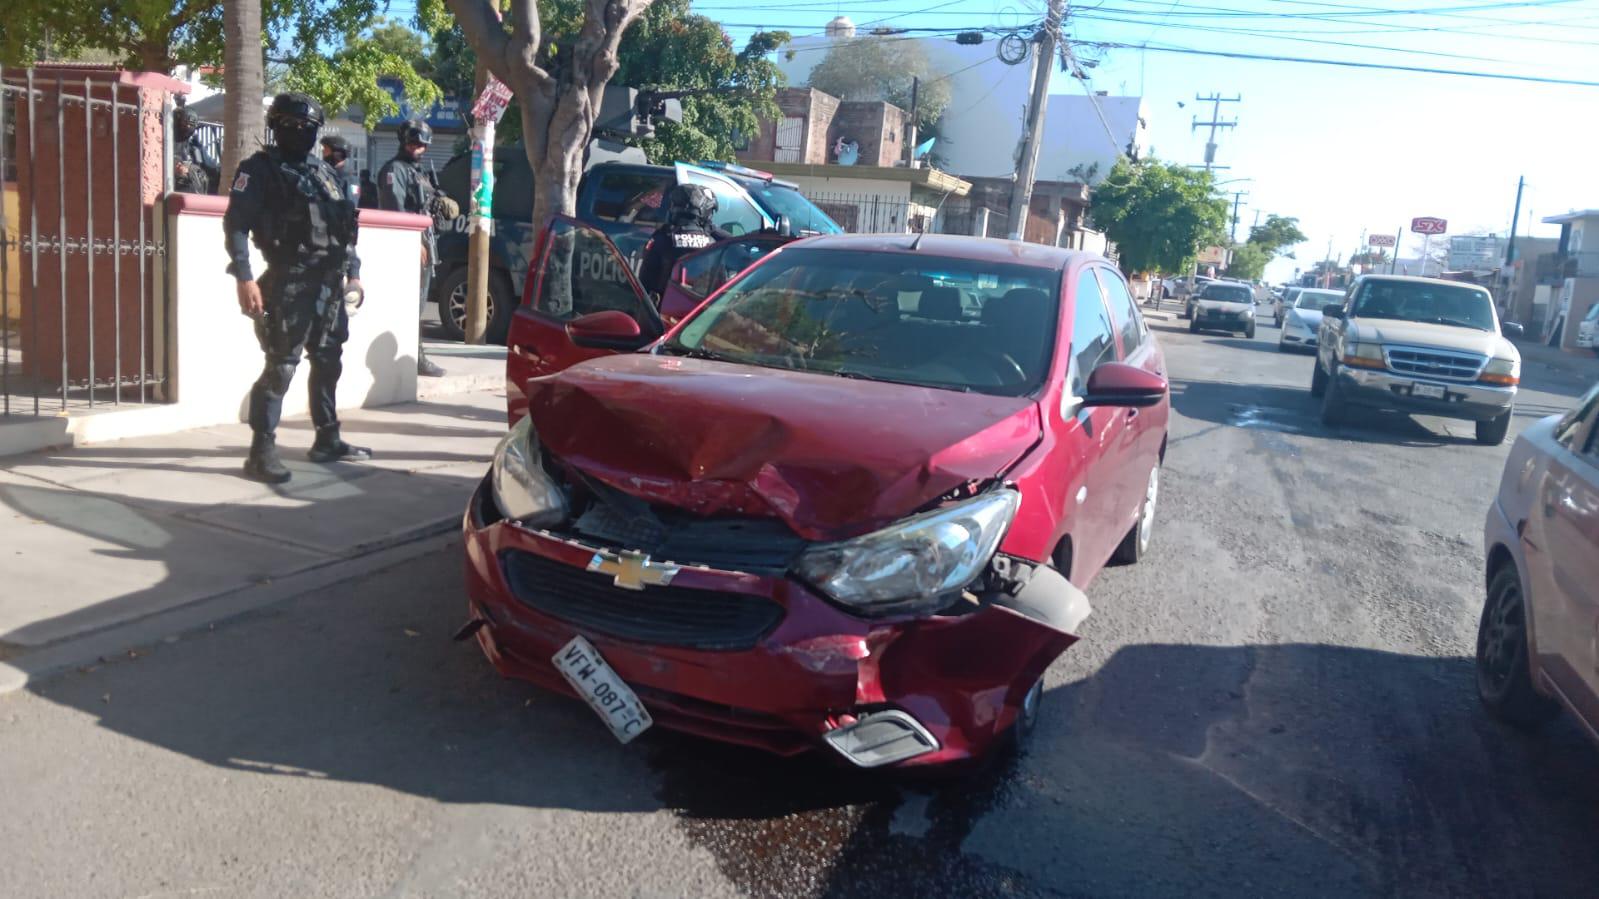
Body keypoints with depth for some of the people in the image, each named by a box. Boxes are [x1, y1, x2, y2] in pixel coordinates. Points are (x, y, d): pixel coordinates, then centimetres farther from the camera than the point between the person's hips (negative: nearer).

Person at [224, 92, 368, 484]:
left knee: (328, 362, 14)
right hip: (288, 284, -7)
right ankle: (261, 451, -7)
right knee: (281, 365, -10)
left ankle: (327, 440, 26)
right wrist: (244, 278, -18)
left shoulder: (326, 172, 18)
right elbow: (235, 223, -9)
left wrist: (352, 273, 16)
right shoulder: (259, 169, -2)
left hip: (329, 285, 7)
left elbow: (347, 226, 23)